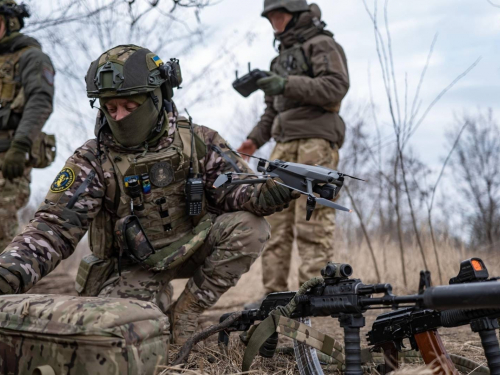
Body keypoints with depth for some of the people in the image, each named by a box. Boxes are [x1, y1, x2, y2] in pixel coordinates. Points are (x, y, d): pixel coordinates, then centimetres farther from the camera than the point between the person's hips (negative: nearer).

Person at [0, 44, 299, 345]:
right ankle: (159, 301, 9)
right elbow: (55, 228, -21)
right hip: (134, 268, -1)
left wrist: (271, 193, -37)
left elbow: (237, 191, -11)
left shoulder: (198, 142, -8)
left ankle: (188, 309, -8)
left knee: (249, 227, -23)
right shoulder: (92, 162, -14)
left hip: (193, 250, 2)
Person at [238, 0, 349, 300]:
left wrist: (287, 84, -17)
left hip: (315, 141, -8)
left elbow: (336, 86, -12)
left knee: (312, 221, -13)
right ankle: (275, 292, 2)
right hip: (284, 144, 8)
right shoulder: (283, 56, 28)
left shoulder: (322, 45, 4)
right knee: (275, 219, 1)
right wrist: (256, 139, 15)